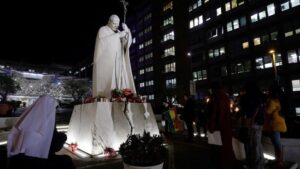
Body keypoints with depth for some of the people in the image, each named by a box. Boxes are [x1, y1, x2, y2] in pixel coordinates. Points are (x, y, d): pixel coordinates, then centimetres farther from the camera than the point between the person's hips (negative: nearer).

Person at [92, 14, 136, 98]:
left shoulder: (118, 32, 22)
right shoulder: (103, 30, 5)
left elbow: (127, 43, 9)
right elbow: (104, 40, -16)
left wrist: (127, 31, -7)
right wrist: (118, 35, -15)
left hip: (117, 62, 6)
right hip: (106, 61, -6)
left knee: (118, 80, -5)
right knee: (106, 80, -15)